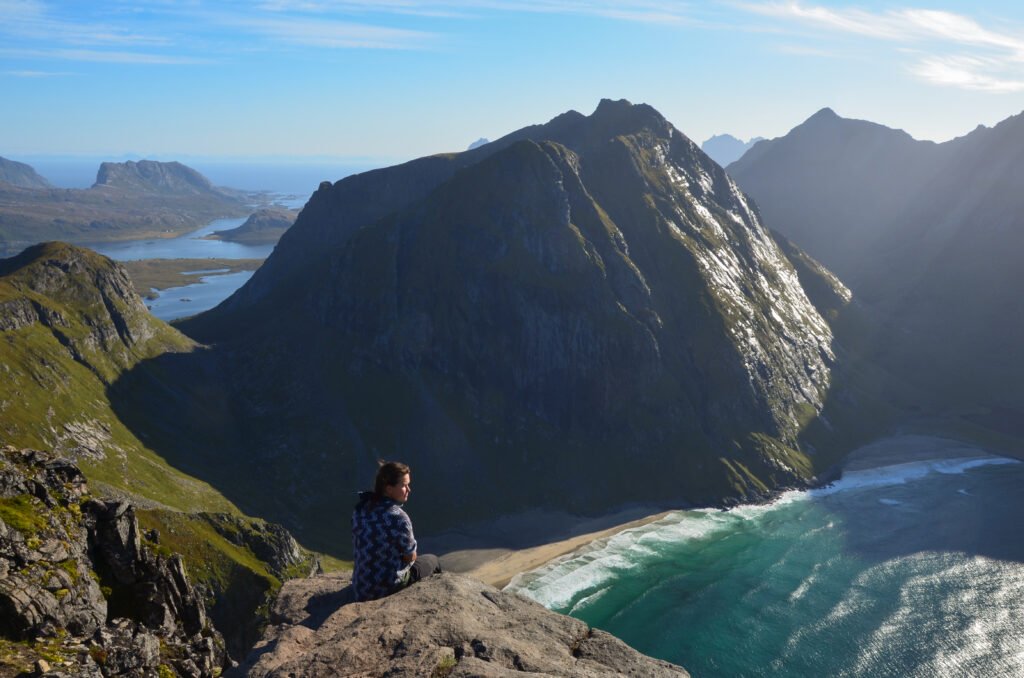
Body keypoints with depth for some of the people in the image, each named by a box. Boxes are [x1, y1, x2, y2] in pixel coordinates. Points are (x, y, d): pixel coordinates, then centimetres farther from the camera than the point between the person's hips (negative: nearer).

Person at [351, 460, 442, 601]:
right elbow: (410, 557, -14)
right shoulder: (399, 518, -28)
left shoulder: (361, 508, -7)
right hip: (388, 588, -6)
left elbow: (356, 547, 7)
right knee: (432, 560, 21)